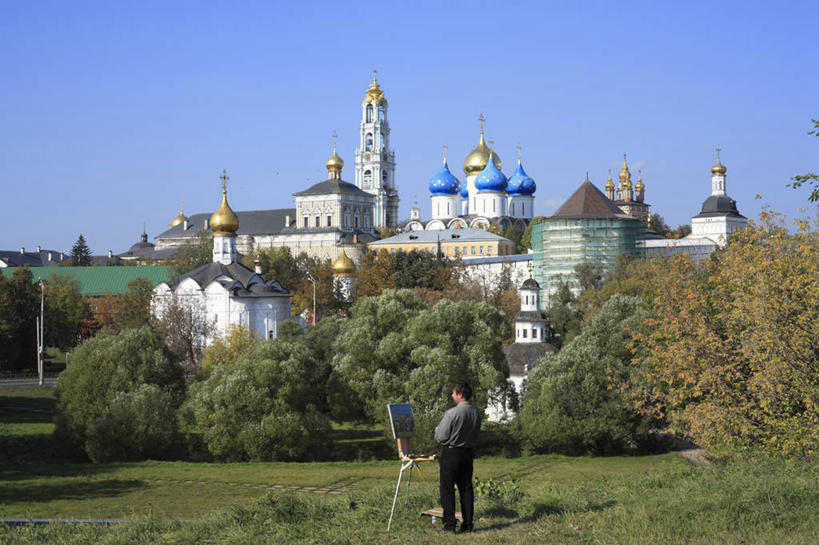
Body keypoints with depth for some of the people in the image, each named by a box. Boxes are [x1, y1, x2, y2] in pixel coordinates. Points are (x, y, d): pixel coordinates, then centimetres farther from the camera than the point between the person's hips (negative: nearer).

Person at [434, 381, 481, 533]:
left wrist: (437, 429, 7)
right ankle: (467, 524, 13)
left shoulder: (452, 413, -19)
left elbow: (441, 437, -14)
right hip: (468, 452, 6)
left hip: (451, 453, -6)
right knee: (466, 488, 12)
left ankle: (449, 525, -3)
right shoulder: (476, 413, 2)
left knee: (447, 489, 0)